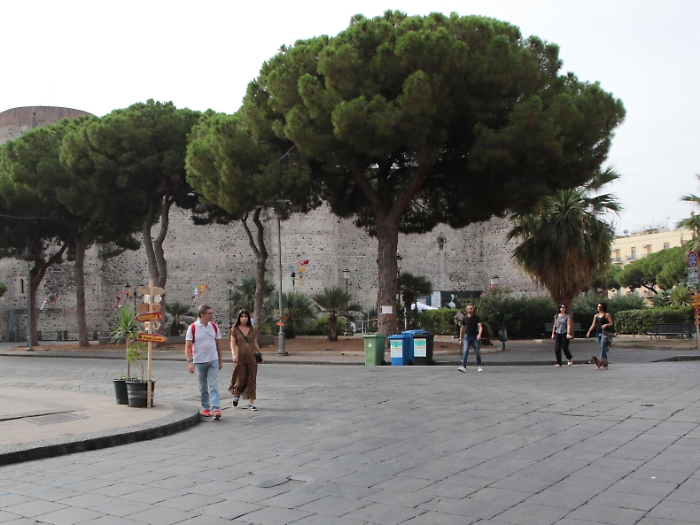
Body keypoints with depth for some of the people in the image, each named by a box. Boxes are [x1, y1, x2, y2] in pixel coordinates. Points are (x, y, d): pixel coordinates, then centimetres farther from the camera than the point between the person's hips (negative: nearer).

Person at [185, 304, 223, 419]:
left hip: (213, 360, 2)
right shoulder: (193, 328, -7)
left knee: (214, 386, -8)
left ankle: (216, 409, -14)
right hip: (199, 361, -2)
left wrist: (220, 360, 13)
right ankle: (205, 408, 22)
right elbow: (188, 346, -8)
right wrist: (190, 362, -18)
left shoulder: (214, 326, 4)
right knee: (203, 387, 11)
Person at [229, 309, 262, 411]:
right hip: (240, 356, -2)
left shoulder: (252, 329, 7)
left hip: (251, 356, 2)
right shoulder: (235, 329, 0)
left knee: (251, 379, 1)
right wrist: (233, 354, -19)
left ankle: (251, 403, 6)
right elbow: (233, 343, -5)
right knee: (241, 378, 0)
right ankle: (236, 394, 34)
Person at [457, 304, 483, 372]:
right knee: (465, 351, -13)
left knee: (477, 352, 6)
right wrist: (461, 337, 13)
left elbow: (480, 326, -12)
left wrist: (479, 334, -29)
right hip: (467, 336, 1)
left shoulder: (477, 317, -2)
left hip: (475, 337, -1)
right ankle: (463, 367, -20)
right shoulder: (465, 318, 4)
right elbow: (462, 328, 14)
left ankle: (479, 366, 25)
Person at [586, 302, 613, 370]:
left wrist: (606, 325, -24)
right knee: (602, 348, 9)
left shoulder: (607, 314, -1)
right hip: (598, 333, 6)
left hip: (605, 332, -6)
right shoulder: (596, 316, 16)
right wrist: (589, 332, 2)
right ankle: (605, 363, 16)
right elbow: (593, 325, 12)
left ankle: (601, 361, -26)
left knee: (602, 346, -18)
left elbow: (611, 323, -5)